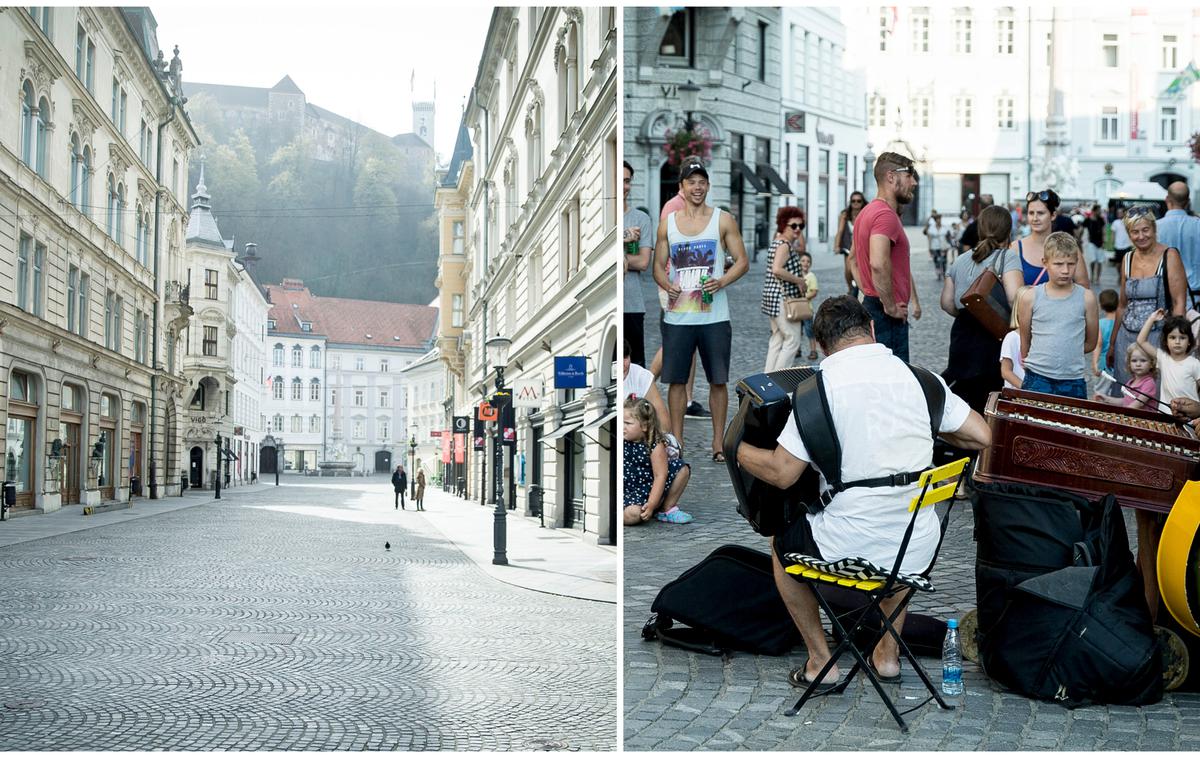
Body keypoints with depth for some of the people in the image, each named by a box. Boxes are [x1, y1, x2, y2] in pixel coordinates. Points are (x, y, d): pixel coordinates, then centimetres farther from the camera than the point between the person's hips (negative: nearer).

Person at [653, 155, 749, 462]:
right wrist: (666, 285, -7)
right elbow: (658, 265, 14)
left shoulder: (723, 220, 4)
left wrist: (722, 281, -14)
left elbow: (742, 261, 4)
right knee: (676, 379, 4)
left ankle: (718, 443, 11)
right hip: (677, 316, 2)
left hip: (714, 316, -1)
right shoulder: (667, 224, 9)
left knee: (718, 380, 2)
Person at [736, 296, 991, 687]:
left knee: (781, 542, 28)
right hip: (919, 553, 4)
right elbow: (982, 437, 5)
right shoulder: (920, 376, 1)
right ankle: (888, 651, 38)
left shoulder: (821, 385, -10)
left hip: (847, 551, -4)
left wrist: (739, 449, 8)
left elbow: (782, 473, -11)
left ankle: (820, 660, 25)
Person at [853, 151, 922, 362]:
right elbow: (879, 264, -30)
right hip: (888, 316, -11)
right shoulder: (885, 214, -16)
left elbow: (853, 260, 25)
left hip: (871, 305, 11)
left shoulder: (869, 211, 17)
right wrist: (891, 307, -20)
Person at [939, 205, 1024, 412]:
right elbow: (1014, 298, -19)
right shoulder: (1007, 257, -6)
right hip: (994, 339, -5)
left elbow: (947, 303, 11)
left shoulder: (960, 260, 13)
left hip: (963, 335, 6)